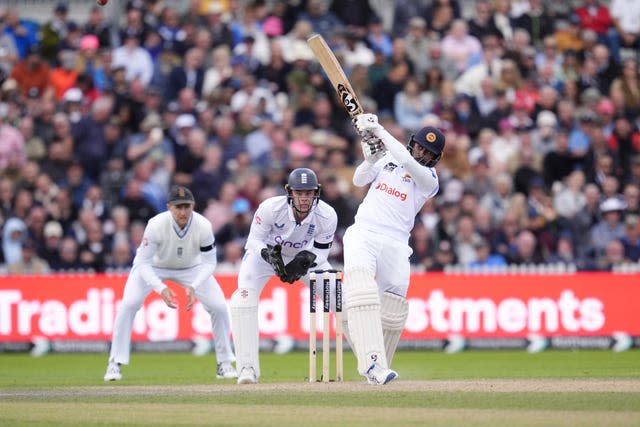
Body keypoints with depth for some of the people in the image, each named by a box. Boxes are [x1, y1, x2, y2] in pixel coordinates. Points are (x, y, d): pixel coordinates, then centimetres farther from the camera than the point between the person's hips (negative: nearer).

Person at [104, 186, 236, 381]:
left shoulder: (203, 226, -30)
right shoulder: (156, 225, -36)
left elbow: (209, 262, -20)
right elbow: (143, 263, -30)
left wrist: (193, 287, -36)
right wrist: (160, 288, -45)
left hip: (191, 268, 2)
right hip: (154, 266, -2)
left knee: (219, 306, -10)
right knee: (128, 305, -21)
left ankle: (224, 364, 9)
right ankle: (115, 364, -8)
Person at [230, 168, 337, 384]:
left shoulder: (327, 216, -27)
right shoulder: (271, 208, -33)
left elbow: (321, 253, -15)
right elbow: (254, 240, -21)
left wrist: (305, 261, -37)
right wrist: (269, 254, -41)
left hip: (304, 256, 2)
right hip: (265, 252, -2)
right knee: (244, 298, -27)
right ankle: (247, 368, -21)